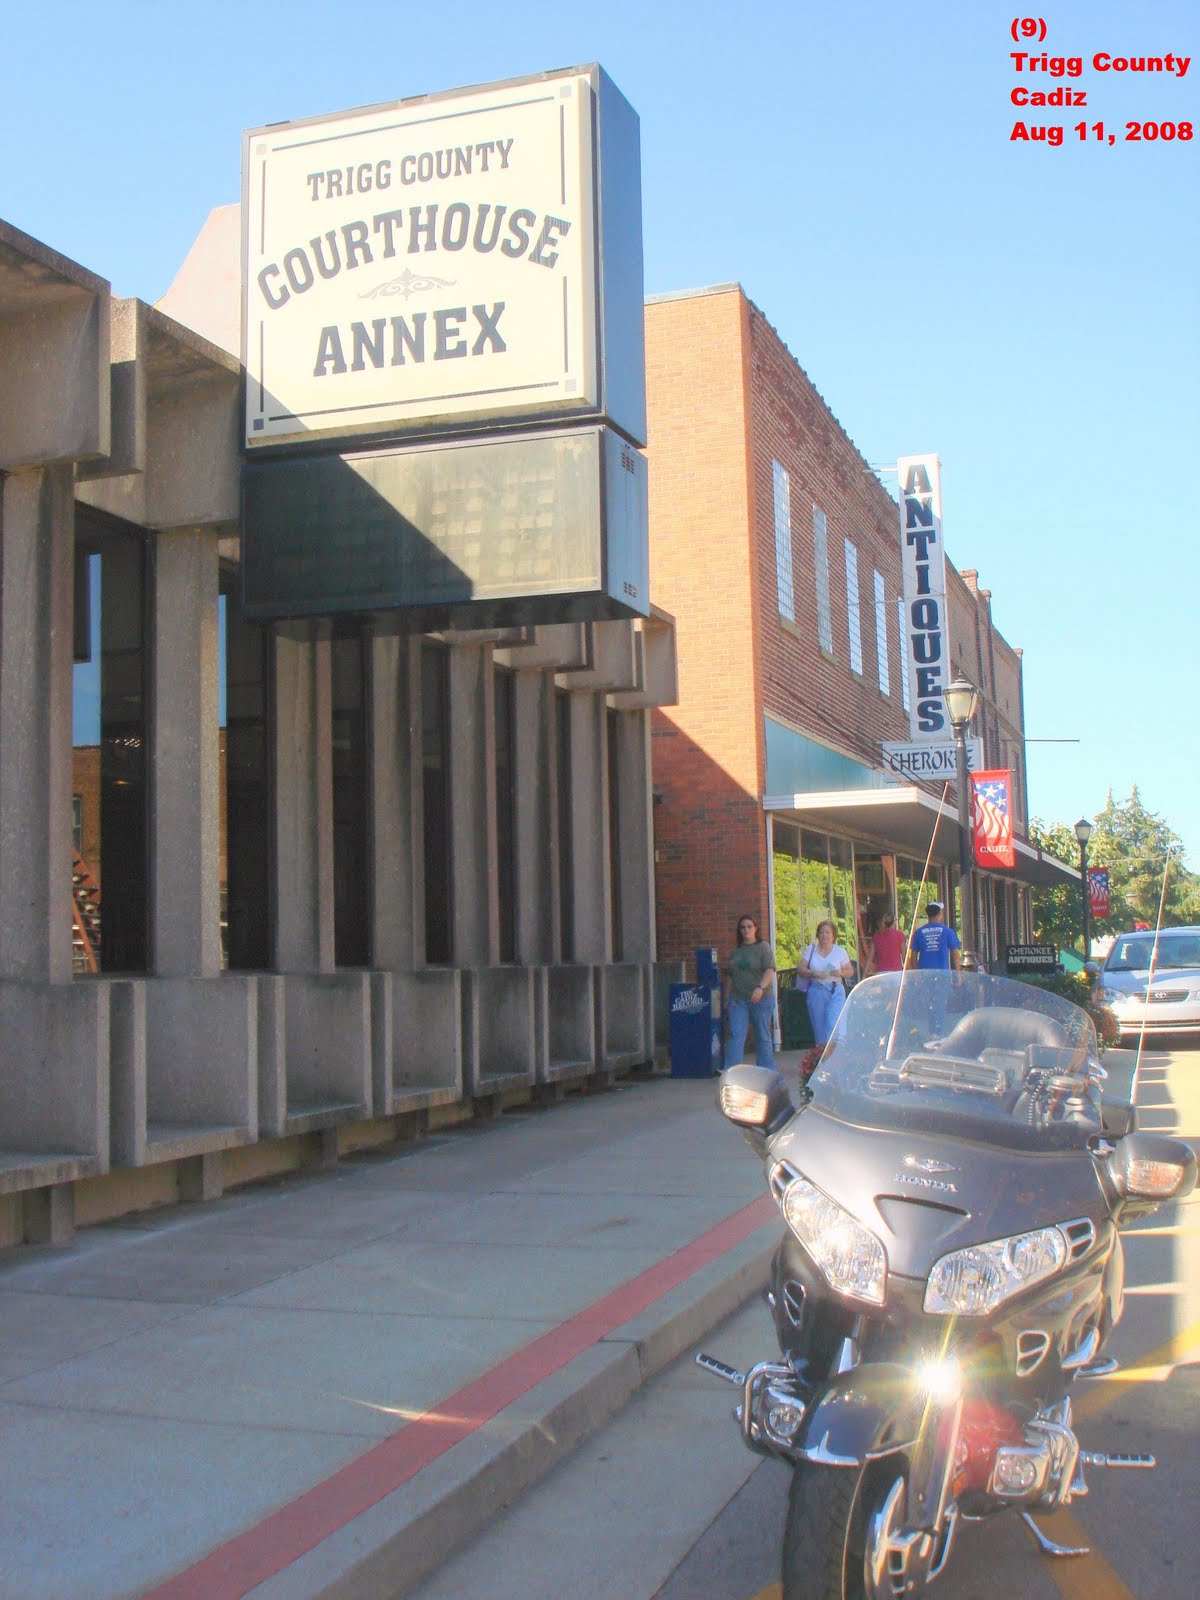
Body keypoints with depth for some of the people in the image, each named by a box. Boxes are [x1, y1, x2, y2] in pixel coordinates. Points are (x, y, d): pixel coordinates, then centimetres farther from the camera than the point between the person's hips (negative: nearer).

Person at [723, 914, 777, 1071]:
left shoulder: (763, 947, -1)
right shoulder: (736, 950, 14)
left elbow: (770, 970, -12)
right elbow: (730, 975, 19)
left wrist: (760, 987, -26)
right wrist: (728, 996, 13)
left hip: (761, 999, -4)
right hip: (738, 1000, 4)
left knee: (763, 1036, 4)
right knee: (735, 1035, -5)